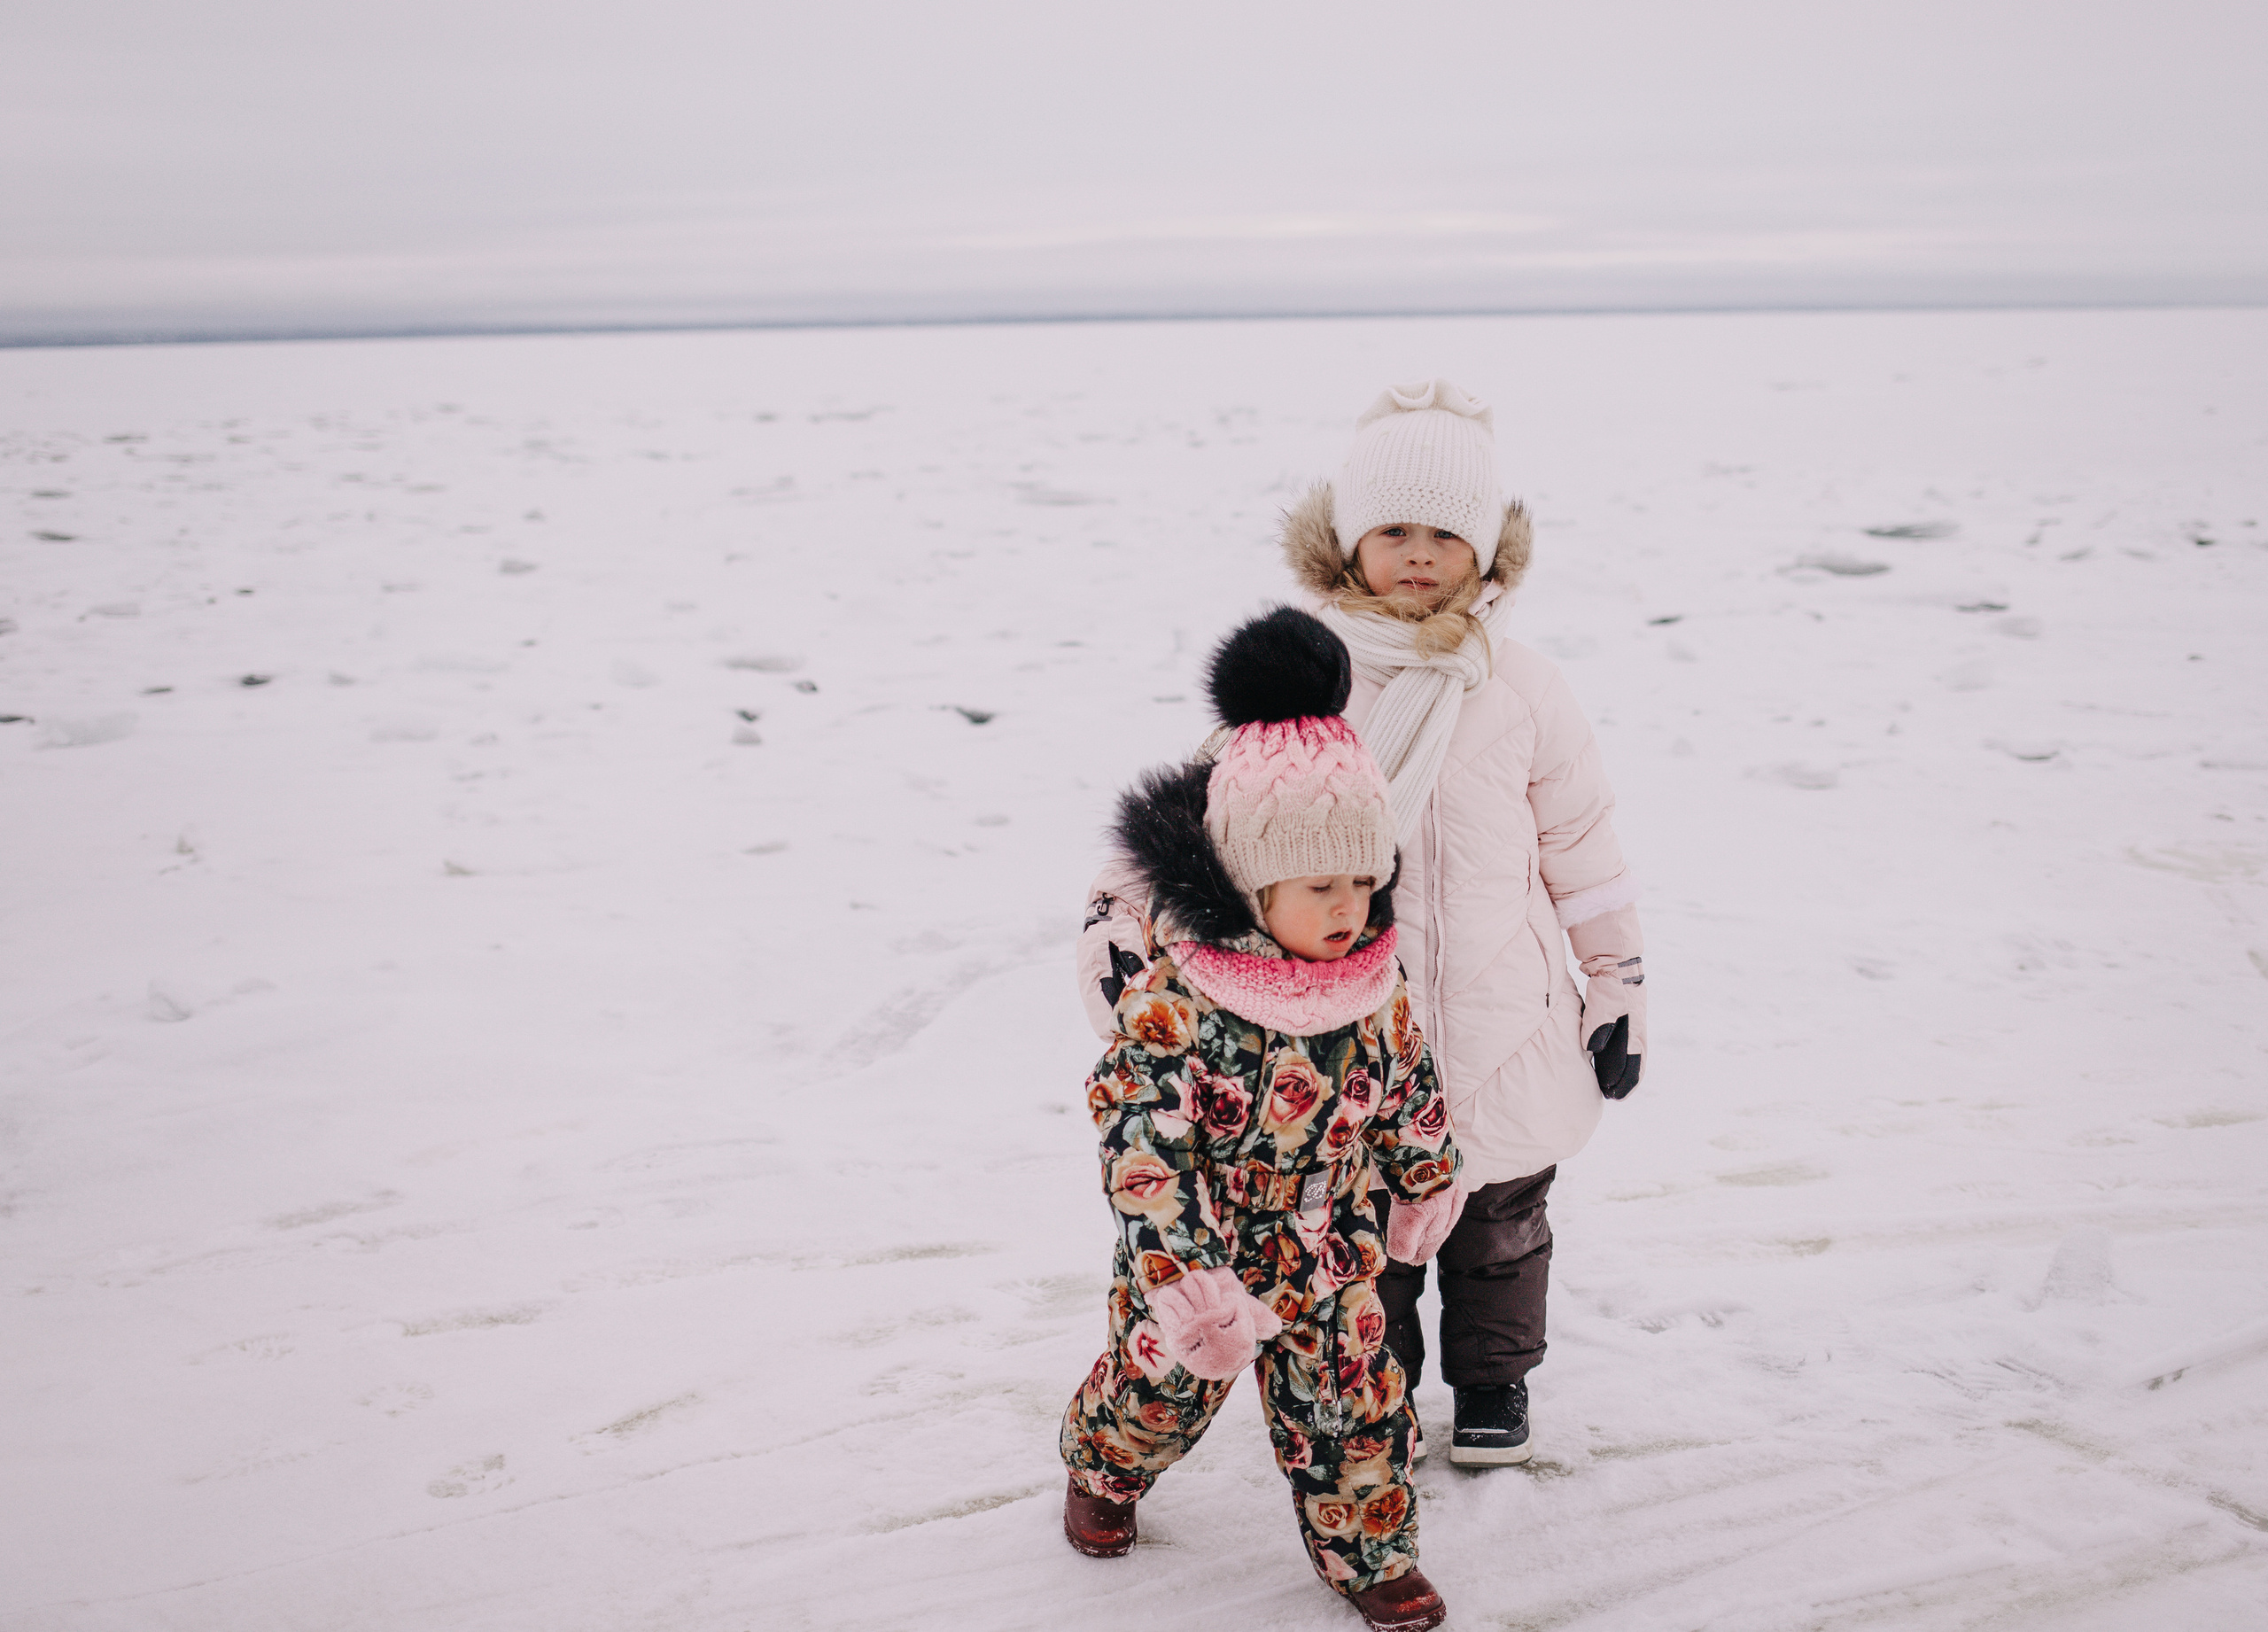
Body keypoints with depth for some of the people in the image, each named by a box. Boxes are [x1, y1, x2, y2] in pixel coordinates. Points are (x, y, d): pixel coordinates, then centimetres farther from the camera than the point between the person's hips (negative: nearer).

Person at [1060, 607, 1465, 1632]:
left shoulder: (1373, 982, -11)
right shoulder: (1172, 997, -29)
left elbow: (1409, 1085, 7)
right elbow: (1142, 1145, -27)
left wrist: (1426, 1182, 19)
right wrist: (1186, 1280, -29)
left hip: (1329, 1255, 3)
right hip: (1199, 1256, -3)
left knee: (1352, 1403, 10)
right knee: (1162, 1383, 20)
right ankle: (1104, 1470, 51)